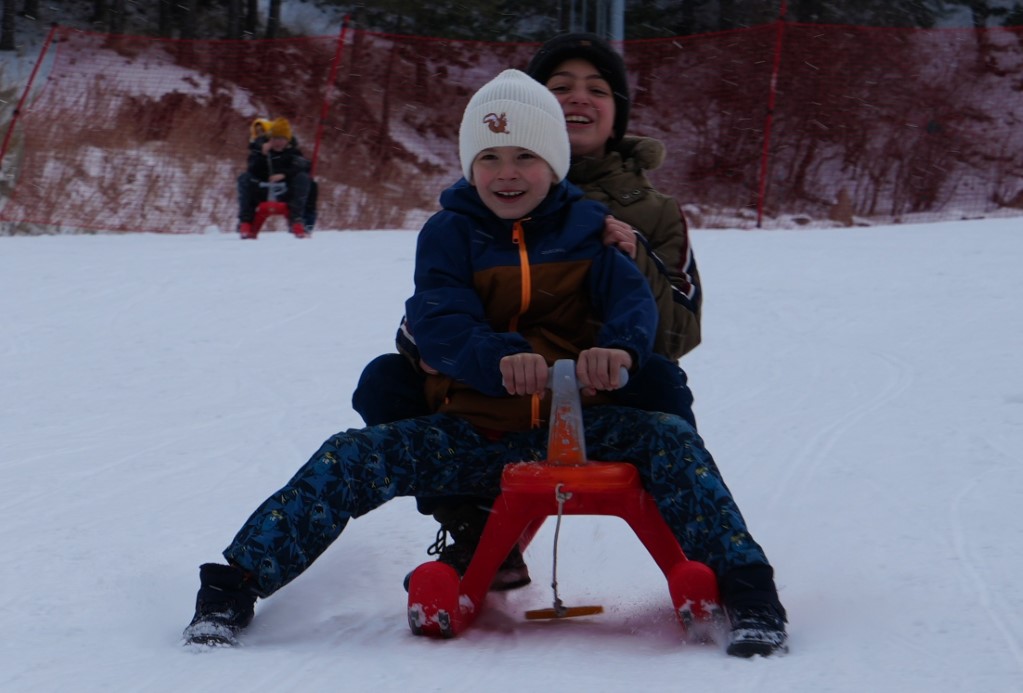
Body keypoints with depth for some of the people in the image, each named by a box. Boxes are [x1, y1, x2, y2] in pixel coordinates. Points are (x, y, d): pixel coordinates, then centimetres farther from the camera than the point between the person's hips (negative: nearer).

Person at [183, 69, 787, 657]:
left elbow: (633, 298, -9)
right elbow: (437, 322, -12)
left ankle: (748, 593, -22)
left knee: (669, 439, -27)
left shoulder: (585, 226, 6)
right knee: (353, 457, -21)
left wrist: (621, 347, -36)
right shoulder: (449, 232, 3)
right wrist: (500, 359, -36)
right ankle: (233, 590, -16)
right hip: (472, 431, 0)